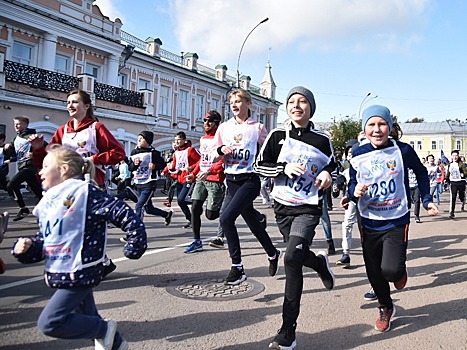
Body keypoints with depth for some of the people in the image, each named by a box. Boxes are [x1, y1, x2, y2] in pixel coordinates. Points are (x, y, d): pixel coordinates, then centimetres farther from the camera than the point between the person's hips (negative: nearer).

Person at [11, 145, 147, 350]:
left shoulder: (85, 192, -16)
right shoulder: (48, 202, 10)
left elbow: (124, 215, -21)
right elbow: (42, 241, 14)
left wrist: (134, 246, -21)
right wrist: (25, 249, -5)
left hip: (80, 272, -8)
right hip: (59, 273, 8)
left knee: (49, 322, -10)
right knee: (88, 318, 19)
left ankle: (104, 329, 7)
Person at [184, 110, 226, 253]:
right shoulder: (203, 139, 16)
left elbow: (224, 160, -17)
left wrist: (209, 171, -27)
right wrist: (194, 173, 15)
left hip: (215, 180, -7)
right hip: (201, 179, 7)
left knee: (211, 215, -4)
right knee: (195, 208, -1)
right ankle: (197, 242, 8)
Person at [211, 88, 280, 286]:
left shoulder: (257, 128, -1)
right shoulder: (224, 127, 9)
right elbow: (214, 157, 9)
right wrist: (221, 150, -10)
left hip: (250, 179, -5)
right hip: (231, 180, 5)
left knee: (226, 218, -20)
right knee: (252, 221, 15)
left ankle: (237, 267, -8)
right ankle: (273, 254, 40)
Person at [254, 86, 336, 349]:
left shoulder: (322, 140, 0)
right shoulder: (278, 136, 1)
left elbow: (331, 167, 15)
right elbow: (260, 165, 2)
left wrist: (327, 175, -8)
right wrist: (284, 168, -13)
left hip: (309, 208, -3)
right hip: (283, 207, 3)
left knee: (292, 258, -19)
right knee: (297, 256, 16)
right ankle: (321, 262, 55)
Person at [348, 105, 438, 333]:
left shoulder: (403, 151, -9)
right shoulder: (358, 156, -4)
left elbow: (421, 172, 10)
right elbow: (352, 186, 6)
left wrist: (427, 200, 7)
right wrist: (355, 192, -16)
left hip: (397, 222, -2)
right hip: (369, 223, 3)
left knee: (390, 270, -17)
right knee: (374, 273, 11)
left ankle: (400, 270, 23)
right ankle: (385, 307, 40)